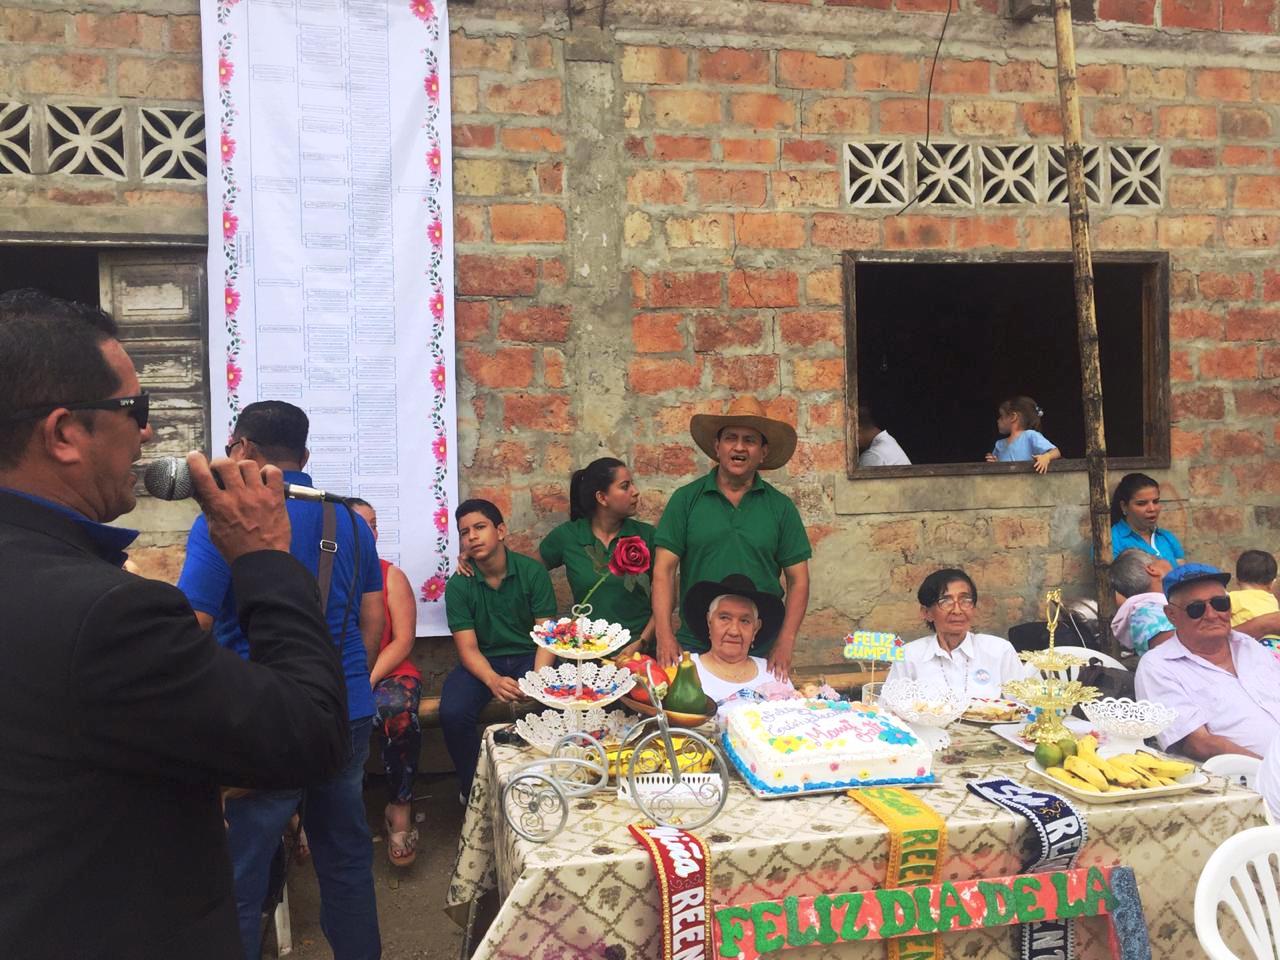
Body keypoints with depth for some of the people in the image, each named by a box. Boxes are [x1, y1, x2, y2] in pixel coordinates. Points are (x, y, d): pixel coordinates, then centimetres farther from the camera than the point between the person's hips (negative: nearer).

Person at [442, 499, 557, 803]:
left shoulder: (533, 572, -6)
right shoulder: (458, 585, -5)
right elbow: (468, 648, -9)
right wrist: (493, 680, -30)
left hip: (530, 656, 0)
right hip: (482, 662, 1)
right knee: (453, 713, -28)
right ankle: (473, 786, 1)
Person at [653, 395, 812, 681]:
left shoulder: (781, 507, 4)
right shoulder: (686, 499, 2)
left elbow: (798, 579, 4)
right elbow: (664, 570, -1)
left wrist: (785, 643, -6)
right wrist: (665, 636, -11)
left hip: (762, 648, 1)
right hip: (694, 644, -1)